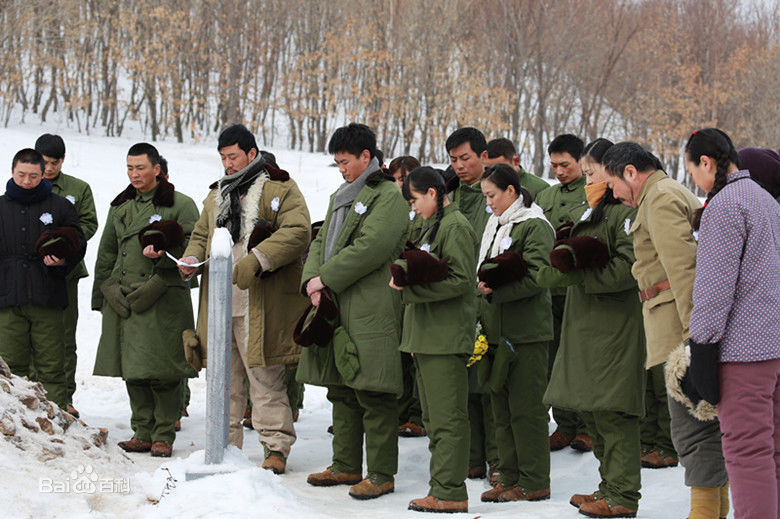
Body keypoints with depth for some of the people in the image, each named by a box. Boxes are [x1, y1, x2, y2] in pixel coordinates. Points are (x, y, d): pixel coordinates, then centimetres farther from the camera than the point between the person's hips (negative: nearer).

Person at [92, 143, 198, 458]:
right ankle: (143, 433, 13)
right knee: (133, 372, 5)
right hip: (124, 298, 5)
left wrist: (163, 252, -17)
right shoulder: (120, 207, 18)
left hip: (164, 299, -5)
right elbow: (106, 254, 23)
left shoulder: (180, 205, 2)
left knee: (163, 372, -8)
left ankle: (163, 436, 1)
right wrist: (101, 296, 19)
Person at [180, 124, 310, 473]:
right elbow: (201, 235, 28)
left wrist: (256, 260, -24)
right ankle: (226, 444, 20)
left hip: (259, 306, -7)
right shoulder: (218, 194, 21)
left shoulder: (281, 190, -2)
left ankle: (275, 447, 2)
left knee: (265, 379, -5)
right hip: (218, 304, 7)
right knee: (224, 379, 11)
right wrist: (191, 259, 5)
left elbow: (296, 232, -15)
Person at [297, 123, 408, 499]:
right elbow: (322, 241, 19)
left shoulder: (389, 196, -7)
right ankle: (346, 465, 22)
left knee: (373, 394, -8)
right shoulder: (341, 197, 22)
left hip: (371, 310, -9)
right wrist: (312, 279, -1)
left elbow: (372, 247, -17)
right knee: (341, 390, 13)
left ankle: (381, 474, -3)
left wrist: (326, 278, -14)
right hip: (335, 308, 9)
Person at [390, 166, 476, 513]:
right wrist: (408, 277, 8)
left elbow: (461, 279, -19)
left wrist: (410, 287, -18)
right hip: (427, 337, 11)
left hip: (445, 338, -11)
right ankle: (443, 487, 16)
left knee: (447, 417, -9)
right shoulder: (435, 227, 21)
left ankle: (449, 492, -8)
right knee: (433, 417, 12)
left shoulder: (455, 227, -10)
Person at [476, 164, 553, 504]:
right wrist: (485, 287, 5)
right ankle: (509, 477, 17)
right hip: (496, 329, 9)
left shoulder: (535, 227, -8)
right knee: (501, 407, 10)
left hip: (526, 332, -9)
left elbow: (537, 276, -18)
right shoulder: (495, 225, 18)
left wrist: (495, 290, -19)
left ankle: (534, 483, 1)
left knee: (526, 408, -5)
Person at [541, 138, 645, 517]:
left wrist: (580, 274, -16)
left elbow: (630, 268, -19)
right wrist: (566, 257, -2)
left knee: (611, 411, -8)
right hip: (583, 324, 10)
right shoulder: (585, 213, 20)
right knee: (590, 411, 13)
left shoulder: (626, 212, -9)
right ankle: (610, 486, 23)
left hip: (613, 326, -10)